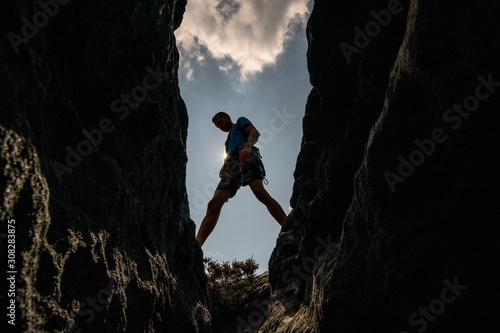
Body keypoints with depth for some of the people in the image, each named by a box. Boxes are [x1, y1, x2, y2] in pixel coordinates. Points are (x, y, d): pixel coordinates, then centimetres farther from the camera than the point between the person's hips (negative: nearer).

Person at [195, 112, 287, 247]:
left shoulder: (240, 121, 25)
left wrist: (247, 146, -18)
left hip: (246, 156, -6)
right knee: (214, 204, -13)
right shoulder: (229, 140, 43)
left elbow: (255, 132, 4)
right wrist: (223, 169, 9)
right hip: (232, 166, 6)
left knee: (259, 191, -33)